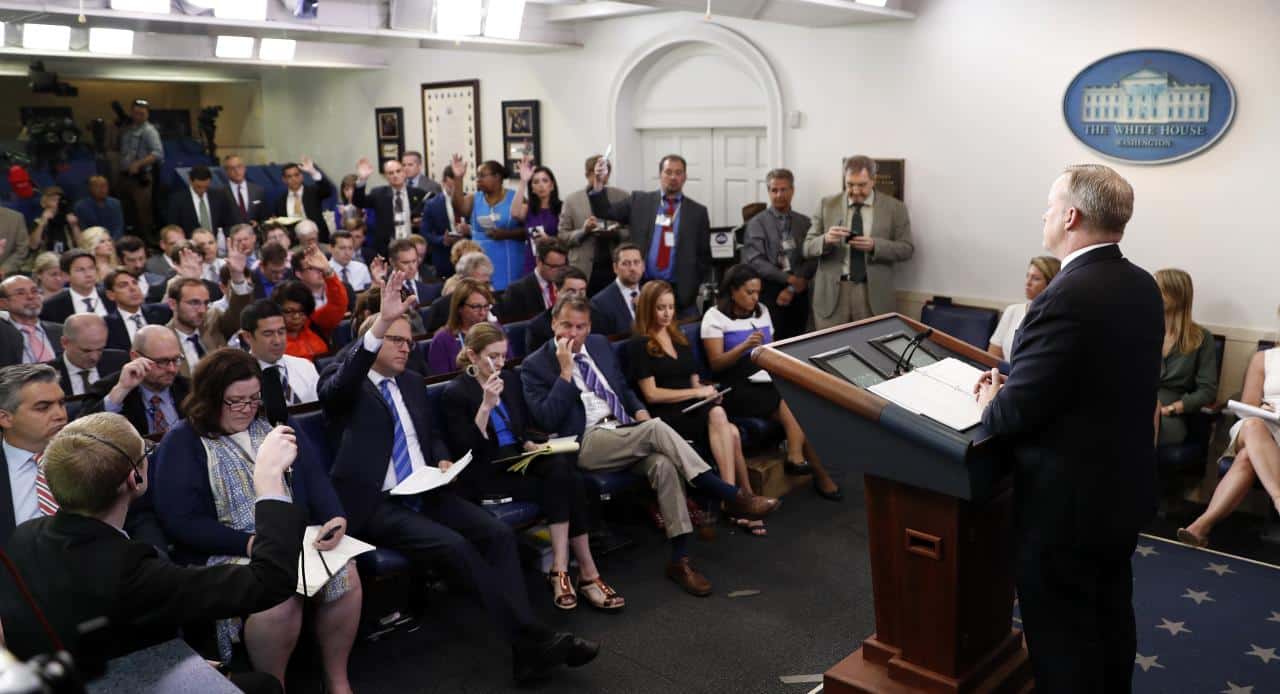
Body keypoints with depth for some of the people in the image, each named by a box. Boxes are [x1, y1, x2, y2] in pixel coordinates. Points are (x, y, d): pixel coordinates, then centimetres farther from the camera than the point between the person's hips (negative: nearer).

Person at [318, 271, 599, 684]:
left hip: (426, 493, 6)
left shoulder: (412, 383, 19)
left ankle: (527, 651, -21)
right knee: (455, 547, -28)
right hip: (376, 504, -6)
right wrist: (382, 322, -37)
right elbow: (340, 382, -26)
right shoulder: (341, 385, -1)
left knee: (498, 535, -18)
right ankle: (532, 638, -23)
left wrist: (443, 461, 3)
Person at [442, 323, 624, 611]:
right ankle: (586, 572, -23)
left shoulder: (511, 379, 12)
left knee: (562, 468, -28)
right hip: (485, 474, -5)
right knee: (562, 484, -26)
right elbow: (466, 452, -15)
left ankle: (561, 570, -28)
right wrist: (486, 406, -24)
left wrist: (531, 446, -2)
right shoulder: (455, 393, -7)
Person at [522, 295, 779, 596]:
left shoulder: (599, 345, 16)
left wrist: (639, 411, 4)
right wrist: (565, 370, -15)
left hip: (626, 432, 6)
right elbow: (547, 421, -11)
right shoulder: (536, 365, -1)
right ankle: (732, 496, -26)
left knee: (664, 464, -28)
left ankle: (680, 559, -24)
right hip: (585, 444, -5)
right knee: (657, 428, -30)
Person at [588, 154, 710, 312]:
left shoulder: (697, 211, 6)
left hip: (681, 292, 0)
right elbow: (606, 212, 3)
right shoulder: (640, 201, 8)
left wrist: (694, 287, -2)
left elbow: (704, 255, 7)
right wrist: (598, 183, -13)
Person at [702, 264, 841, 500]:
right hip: (737, 387, -6)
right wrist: (744, 346, -25)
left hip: (767, 381, 6)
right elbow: (716, 364, -10)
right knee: (795, 409, -26)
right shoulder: (715, 317, 0)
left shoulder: (762, 311, 18)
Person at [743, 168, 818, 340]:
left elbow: (812, 260, 3)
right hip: (769, 293, -3)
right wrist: (789, 278, -17)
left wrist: (792, 289, -9)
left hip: (799, 294, 3)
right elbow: (755, 261, -10)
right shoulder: (757, 223, 0)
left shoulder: (804, 223, 10)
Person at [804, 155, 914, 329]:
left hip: (874, 295, -1)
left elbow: (906, 249, 1)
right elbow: (808, 248, 4)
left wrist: (874, 246, -16)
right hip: (831, 293, 1)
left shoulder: (894, 207, 4)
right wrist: (826, 239, -18)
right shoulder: (827, 204, 6)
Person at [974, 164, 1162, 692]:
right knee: (1111, 620, 24)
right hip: (1124, 489, 9)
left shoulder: (1065, 298, -27)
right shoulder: (1143, 286, 2)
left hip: (1066, 502, -9)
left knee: (1061, 640, 6)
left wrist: (990, 405, -3)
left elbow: (1015, 412, -25)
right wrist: (1013, 386, 4)